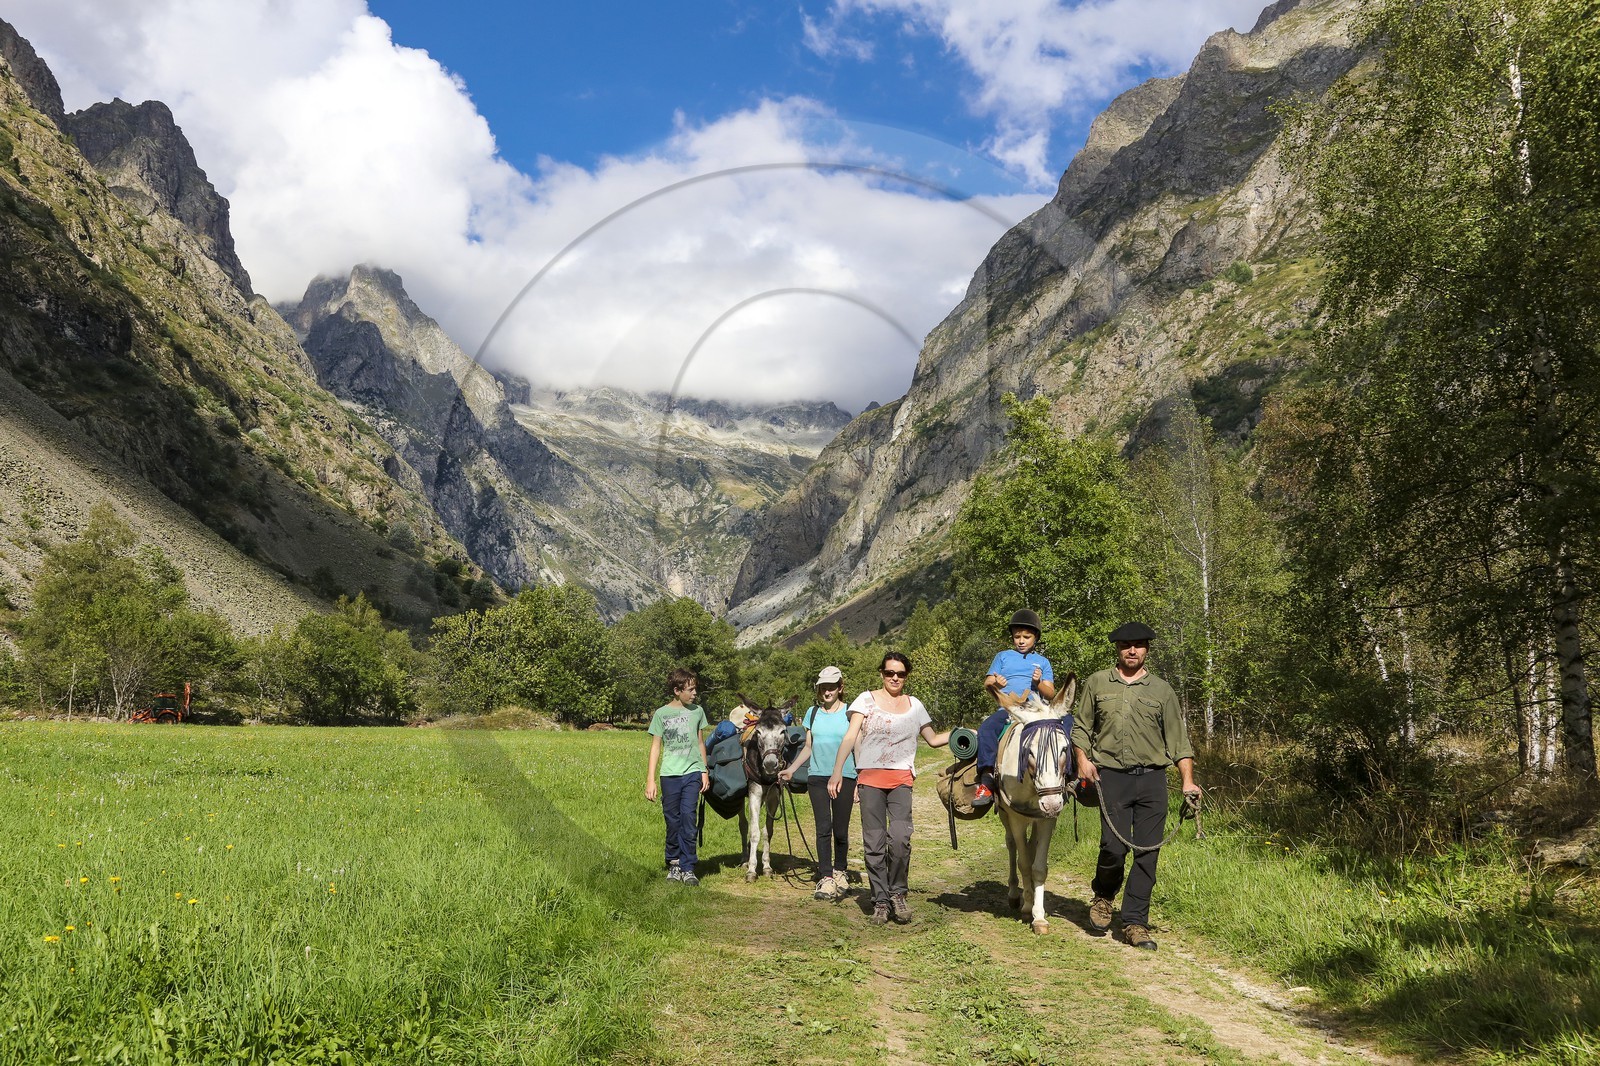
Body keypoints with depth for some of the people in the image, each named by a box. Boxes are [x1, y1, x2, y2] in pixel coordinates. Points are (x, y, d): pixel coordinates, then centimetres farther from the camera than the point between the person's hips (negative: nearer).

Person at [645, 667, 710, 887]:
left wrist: (705, 772, 13)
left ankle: (687, 868, -6)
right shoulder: (661, 714, 0)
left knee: (688, 816, -11)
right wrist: (650, 780, -2)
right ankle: (673, 863, 19)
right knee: (672, 821, 4)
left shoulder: (697, 711, 8)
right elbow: (655, 747, 2)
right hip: (670, 774, -1)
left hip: (693, 772, 1)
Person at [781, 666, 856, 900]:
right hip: (817, 778, 2)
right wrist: (791, 769, 11)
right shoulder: (813, 713, 10)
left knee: (840, 831, 4)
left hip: (844, 778, -2)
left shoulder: (850, 714, -1)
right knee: (823, 829, -4)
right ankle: (826, 879, -3)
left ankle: (839, 872, 25)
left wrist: (860, 783, -5)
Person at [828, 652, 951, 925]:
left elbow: (934, 740, 24)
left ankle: (897, 891, 3)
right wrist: (837, 772, -9)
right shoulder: (867, 700, 6)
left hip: (901, 779, 1)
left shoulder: (914, 705, 15)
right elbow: (850, 738, -1)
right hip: (870, 778, -1)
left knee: (900, 837, -18)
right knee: (874, 844, 1)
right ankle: (880, 902, 13)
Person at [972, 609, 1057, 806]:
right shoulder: (1003, 656, 22)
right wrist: (994, 684, -11)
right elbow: (987, 683, 14)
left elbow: (1051, 694, 14)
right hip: (1006, 708, 0)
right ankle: (987, 782, -36)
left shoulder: (1042, 662, 22)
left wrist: (1039, 684, -8)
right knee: (986, 729, -33)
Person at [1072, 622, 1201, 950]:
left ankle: (1135, 922, 11)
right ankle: (1103, 895, 22)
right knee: (1114, 847, -9)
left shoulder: (1162, 690, 9)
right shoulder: (1097, 683, 9)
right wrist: (1083, 758, -3)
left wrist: (1187, 781, -3)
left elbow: (1178, 739, 7)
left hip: (1152, 779, 1)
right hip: (1111, 777, -1)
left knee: (1148, 852, 0)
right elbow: (1081, 726, 13)